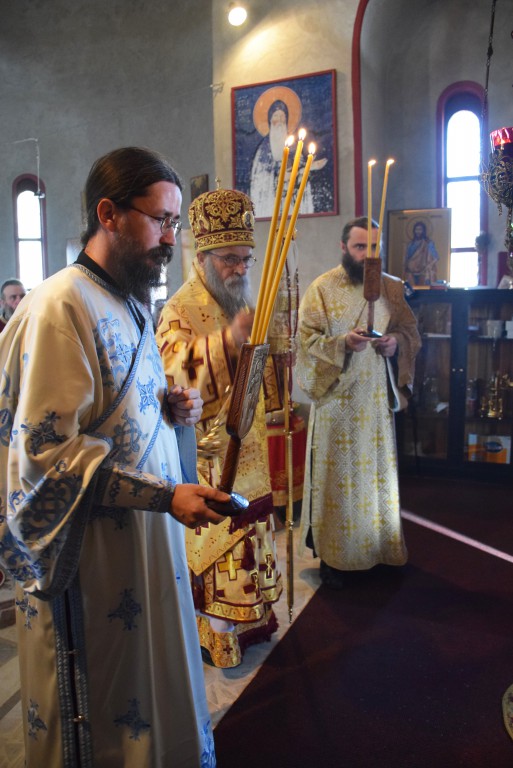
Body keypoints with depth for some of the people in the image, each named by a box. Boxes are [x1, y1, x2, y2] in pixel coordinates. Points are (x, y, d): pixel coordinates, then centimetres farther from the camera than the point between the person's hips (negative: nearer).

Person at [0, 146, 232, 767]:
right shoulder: (60, 306, -20)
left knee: (151, 680, 24)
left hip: (146, 530, 9)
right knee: (97, 717, 13)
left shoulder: (130, 302, 11)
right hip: (90, 552, -8)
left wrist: (169, 406, -1)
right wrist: (165, 495, -25)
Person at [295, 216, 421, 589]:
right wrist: (343, 343, -25)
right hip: (336, 395, -3)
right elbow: (307, 340, -8)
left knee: (379, 471, 13)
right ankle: (332, 555, 17)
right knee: (336, 475, 4)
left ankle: (380, 548, 31)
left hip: (377, 397, 4)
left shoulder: (392, 287, 7)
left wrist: (398, 341, -10)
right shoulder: (322, 288, -4)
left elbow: (411, 330, 13)